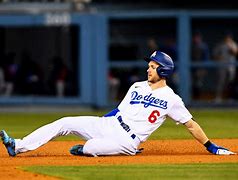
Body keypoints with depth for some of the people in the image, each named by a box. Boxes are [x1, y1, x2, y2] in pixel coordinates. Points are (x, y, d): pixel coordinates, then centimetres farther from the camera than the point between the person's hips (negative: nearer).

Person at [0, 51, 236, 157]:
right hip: (108, 124, 6)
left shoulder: (171, 99, 0)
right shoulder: (137, 87, 17)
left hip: (126, 141, -6)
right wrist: (99, 122, 12)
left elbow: (190, 124, 1)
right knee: (65, 123, -8)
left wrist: (211, 147, -3)